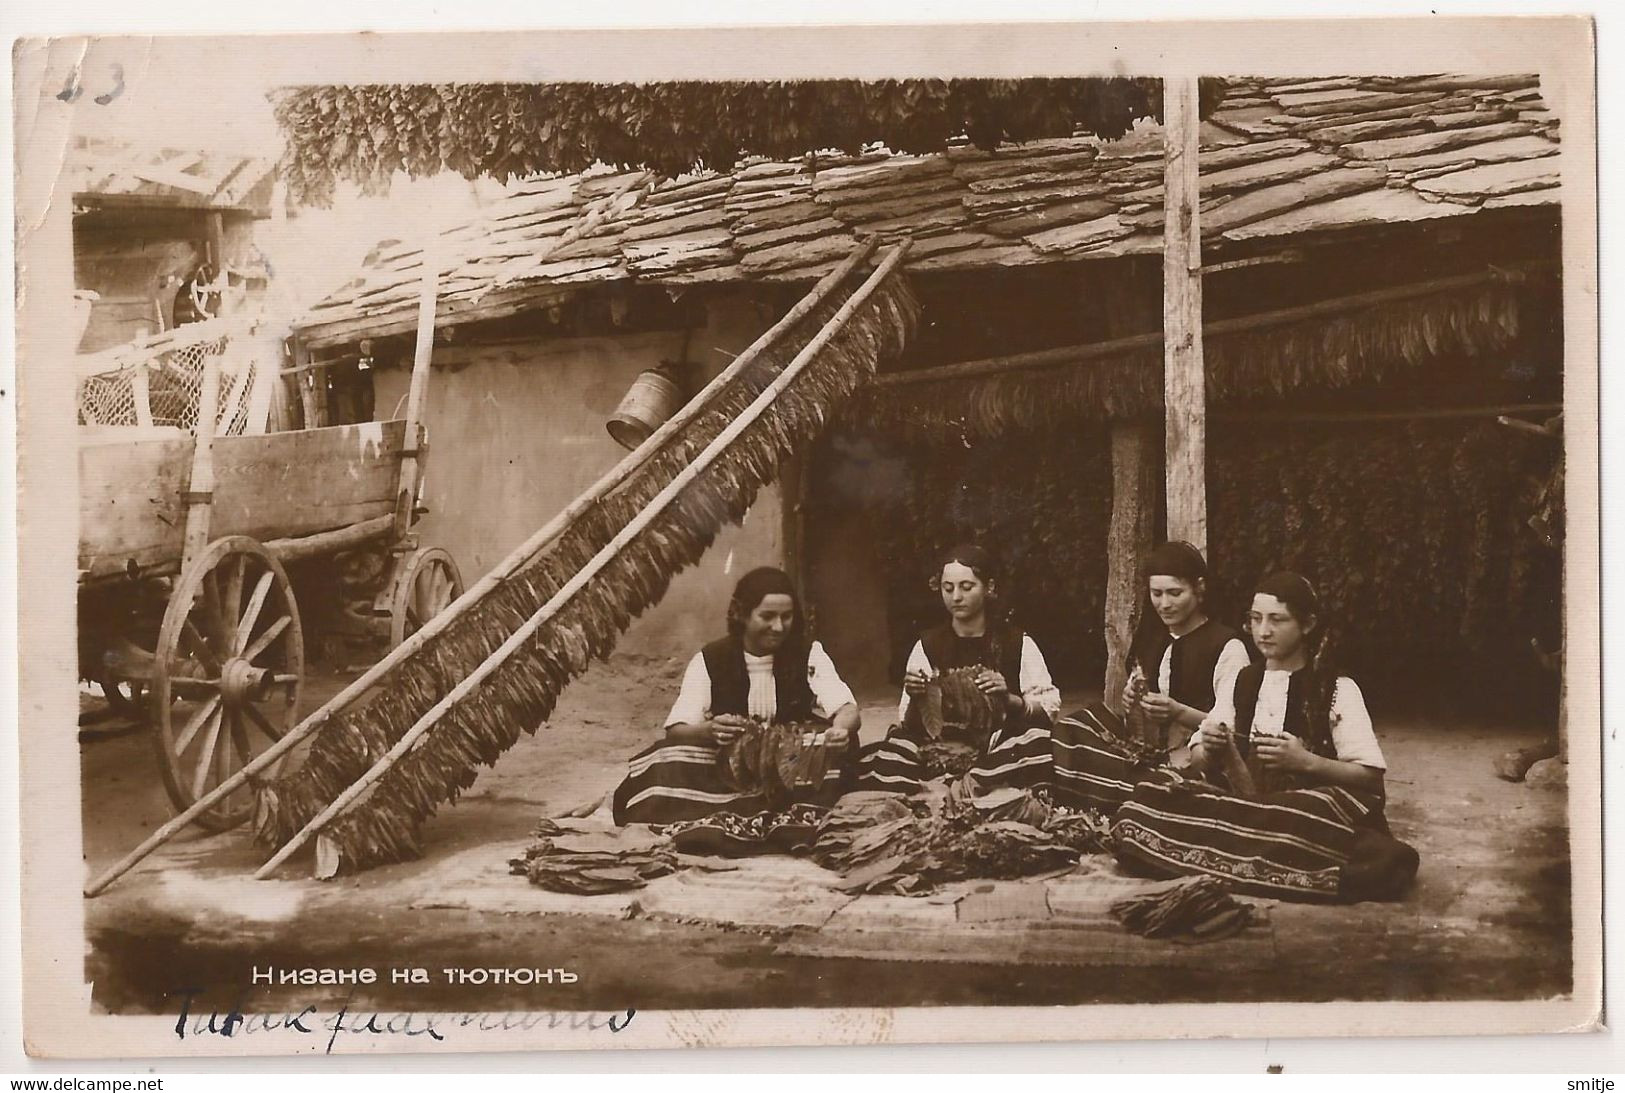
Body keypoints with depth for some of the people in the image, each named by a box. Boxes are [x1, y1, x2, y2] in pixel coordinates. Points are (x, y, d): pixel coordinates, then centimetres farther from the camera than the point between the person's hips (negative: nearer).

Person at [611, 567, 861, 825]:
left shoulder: (810, 656, 1)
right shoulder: (709, 661, -1)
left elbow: (848, 709, -12)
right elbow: (676, 730, -10)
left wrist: (840, 730, -38)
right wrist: (709, 730, -35)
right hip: (728, 769, 0)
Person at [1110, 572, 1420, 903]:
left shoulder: (1338, 690, 4)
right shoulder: (1243, 682, 17)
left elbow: (1371, 775, -2)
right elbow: (1197, 763, 15)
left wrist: (1307, 762, -17)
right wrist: (1209, 750, -9)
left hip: (1307, 810, -4)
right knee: (1142, 807, -26)